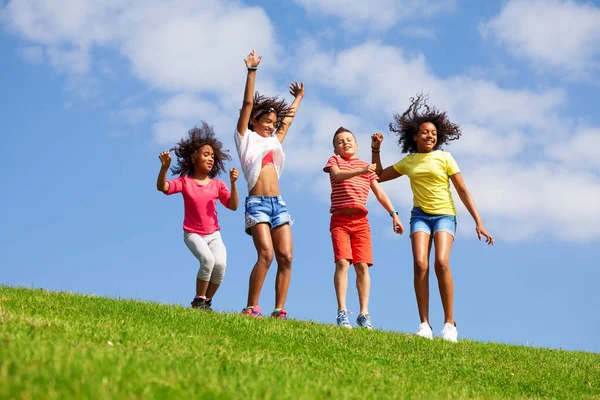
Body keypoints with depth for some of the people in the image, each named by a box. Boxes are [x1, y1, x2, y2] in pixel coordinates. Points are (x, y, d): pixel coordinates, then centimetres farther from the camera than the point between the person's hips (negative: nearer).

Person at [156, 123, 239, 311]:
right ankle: (198, 301, -10)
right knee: (207, 259, -30)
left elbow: (233, 206, -1)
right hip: (193, 234, -3)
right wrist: (164, 167, -35)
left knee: (220, 264, -22)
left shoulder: (217, 184, 5)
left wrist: (233, 184, -14)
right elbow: (162, 187, -18)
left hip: (214, 234, 3)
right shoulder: (185, 182, -3)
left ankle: (207, 301, 1)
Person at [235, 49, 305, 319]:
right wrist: (252, 71, 2)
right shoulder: (246, 138, 10)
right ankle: (251, 308, -17)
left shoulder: (273, 142, 25)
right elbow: (248, 104, 5)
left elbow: (288, 119, 40)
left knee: (285, 257, -7)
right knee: (266, 254, -21)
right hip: (257, 202, -6)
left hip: (278, 204, 6)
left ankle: (279, 311, -7)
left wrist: (298, 98, 50)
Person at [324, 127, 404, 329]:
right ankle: (342, 312, -17)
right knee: (342, 262, -15)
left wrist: (393, 214, 7)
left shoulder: (366, 167, 21)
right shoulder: (334, 161, 11)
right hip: (340, 219, -3)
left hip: (361, 221, 3)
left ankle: (364, 314, -4)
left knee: (362, 265, -5)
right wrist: (361, 171, -30)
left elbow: (379, 192, 18)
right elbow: (337, 175, -13)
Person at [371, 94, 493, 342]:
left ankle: (449, 324, -19)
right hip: (420, 215, 2)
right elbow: (379, 176, 23)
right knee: (420, 264, -19)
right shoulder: (408, 162, 11)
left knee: (441, 263, -24)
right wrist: (376, 149, 11)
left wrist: (478, 223, -4)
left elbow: (463, 191, 1)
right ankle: (424, 324, -18)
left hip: (444, 215, -2)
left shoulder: (444, 158, 2)